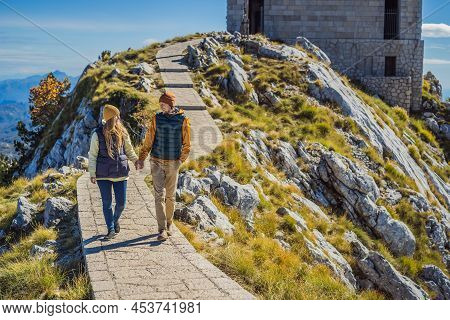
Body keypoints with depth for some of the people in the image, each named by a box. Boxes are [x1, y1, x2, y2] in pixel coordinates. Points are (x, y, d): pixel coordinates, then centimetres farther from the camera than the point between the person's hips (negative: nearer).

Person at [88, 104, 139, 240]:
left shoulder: (122, 132, 3)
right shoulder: (98, 134, -5)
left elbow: (128, 149, 15)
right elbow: (92, 155, -1)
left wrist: (135, 159, -4)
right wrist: (92, 174, -4)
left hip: (120, 173, 2)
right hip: (104, 175, -2)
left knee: (121, 202, 4)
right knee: (107, 203, 3)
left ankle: (115, 220, 34)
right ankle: (111, 229, 14)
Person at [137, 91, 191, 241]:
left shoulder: (183, 119, -3)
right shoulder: (157, 118, 1)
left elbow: (187, 144, 0)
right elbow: (148, 140, 4)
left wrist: (181, 160, -10)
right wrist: (141, 159, -1)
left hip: (173, 163, 0)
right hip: (157, 161, 0)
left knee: (170, 196, 11)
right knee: (159, 195, -7)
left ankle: (169, 224, 29)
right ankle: (162, 229, -8)